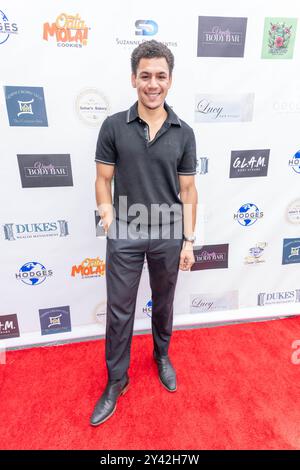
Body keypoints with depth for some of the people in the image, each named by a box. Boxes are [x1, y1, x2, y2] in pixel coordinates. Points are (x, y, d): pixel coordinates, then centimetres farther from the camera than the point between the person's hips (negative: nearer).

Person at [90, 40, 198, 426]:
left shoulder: (184, 133, -1)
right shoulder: (113, 126, -4)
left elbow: (188, 191, 2)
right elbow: (103, 180, 0)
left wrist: (188, 240, 0)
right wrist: (107, 213, -21)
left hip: (167, 236, 1)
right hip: (124, 236, -1)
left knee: (163, 303, 20)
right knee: (119, 311, 9)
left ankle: (162, 355, 48)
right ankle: (116, 379, 32)